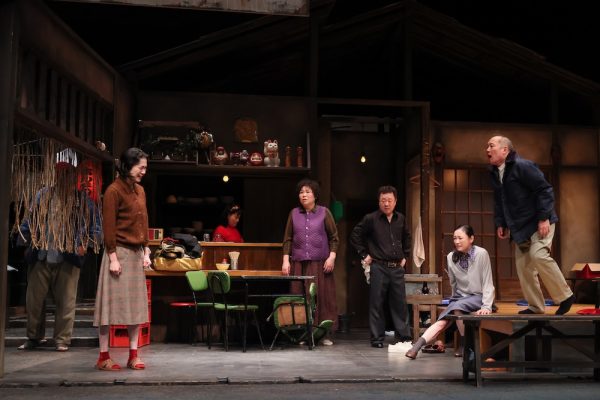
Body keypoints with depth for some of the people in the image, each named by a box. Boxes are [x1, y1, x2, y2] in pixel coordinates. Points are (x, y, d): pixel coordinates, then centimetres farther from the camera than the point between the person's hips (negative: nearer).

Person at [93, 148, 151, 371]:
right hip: (119, 252, -8)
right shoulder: (114, 190, -10)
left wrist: (146, 252, 11)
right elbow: (109, 227, -14)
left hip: (136, 254, 8)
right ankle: (103, 356, 6)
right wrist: (113, 257, -17)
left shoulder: (140, 190, 12)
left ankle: (133, 355, 14)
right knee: (112, 302, -2)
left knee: (136, 304, 8)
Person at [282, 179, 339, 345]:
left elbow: (334, 237, 5)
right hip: (299, 263, 2)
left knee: (323, 297, -1)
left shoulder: (324, 212, 4)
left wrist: (331, 257, -5)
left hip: (320, 263, -2)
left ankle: (326, 334, 5)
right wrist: (285, 260, 3)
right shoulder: (294, 213, 10)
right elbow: (288, 239, 11)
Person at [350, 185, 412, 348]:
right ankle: (377, 338, 8)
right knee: (377, 303, 0)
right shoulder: (371, 219, -4)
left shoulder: (400, 219, 10)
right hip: (378, 267, -4)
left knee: (400, 303, 7)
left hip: (397, 268, 4)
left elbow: (406, 238, 28)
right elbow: (355, 236, 2)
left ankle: (404, 336, 15)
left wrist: (405, 256, 19)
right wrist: (364, 255, -2)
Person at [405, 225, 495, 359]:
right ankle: (416, 347, -34)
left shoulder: (481, 254, -14)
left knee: (457, 306, -34)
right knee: (442, 322, -20)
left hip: (477, 297, -4)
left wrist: (487, 306, -19)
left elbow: (488, 283, -12)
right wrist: (455, 298, 14)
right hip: (460, 297, 4)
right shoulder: (451, 257, -1)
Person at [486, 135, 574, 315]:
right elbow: (498, 201, 20)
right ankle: (535, 307, 14)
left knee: (538, 255, -25)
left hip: (539, 222, -8)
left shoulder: (522, 166, -17)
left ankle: (565, 296, -9)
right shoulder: (495, 173, 8)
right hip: (520, 227, 9)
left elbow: (544, 190, -19)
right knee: (523, 266, 5)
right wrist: (500, 223, 12)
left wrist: (544, 218, -23)